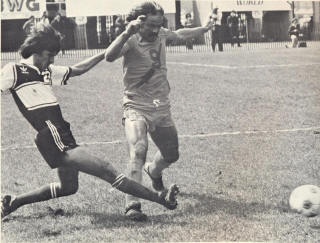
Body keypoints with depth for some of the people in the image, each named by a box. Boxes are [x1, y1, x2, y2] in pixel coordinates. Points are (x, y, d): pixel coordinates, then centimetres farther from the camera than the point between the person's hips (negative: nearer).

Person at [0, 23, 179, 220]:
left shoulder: (47, 71, 16)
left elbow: (78, 70, 26)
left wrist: (106, 53, 26)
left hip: (64, 139, 10)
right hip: (55, 142, -10)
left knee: (69, 187, 25)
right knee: (107, 171, -11)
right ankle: (159, 198, -9)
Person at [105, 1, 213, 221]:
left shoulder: (161, 35, 1)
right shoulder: (131, 41, -17)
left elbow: (179, 34, 25)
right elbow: (110, 56, -39)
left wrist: (205, 29, 36)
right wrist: (127, 33, -51)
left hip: (162, 108, 6)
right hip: (136, 107, -6)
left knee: (171, 155, 18)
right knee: (139, 149, -29)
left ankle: (153, 171, 54)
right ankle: (133, 205, -30)